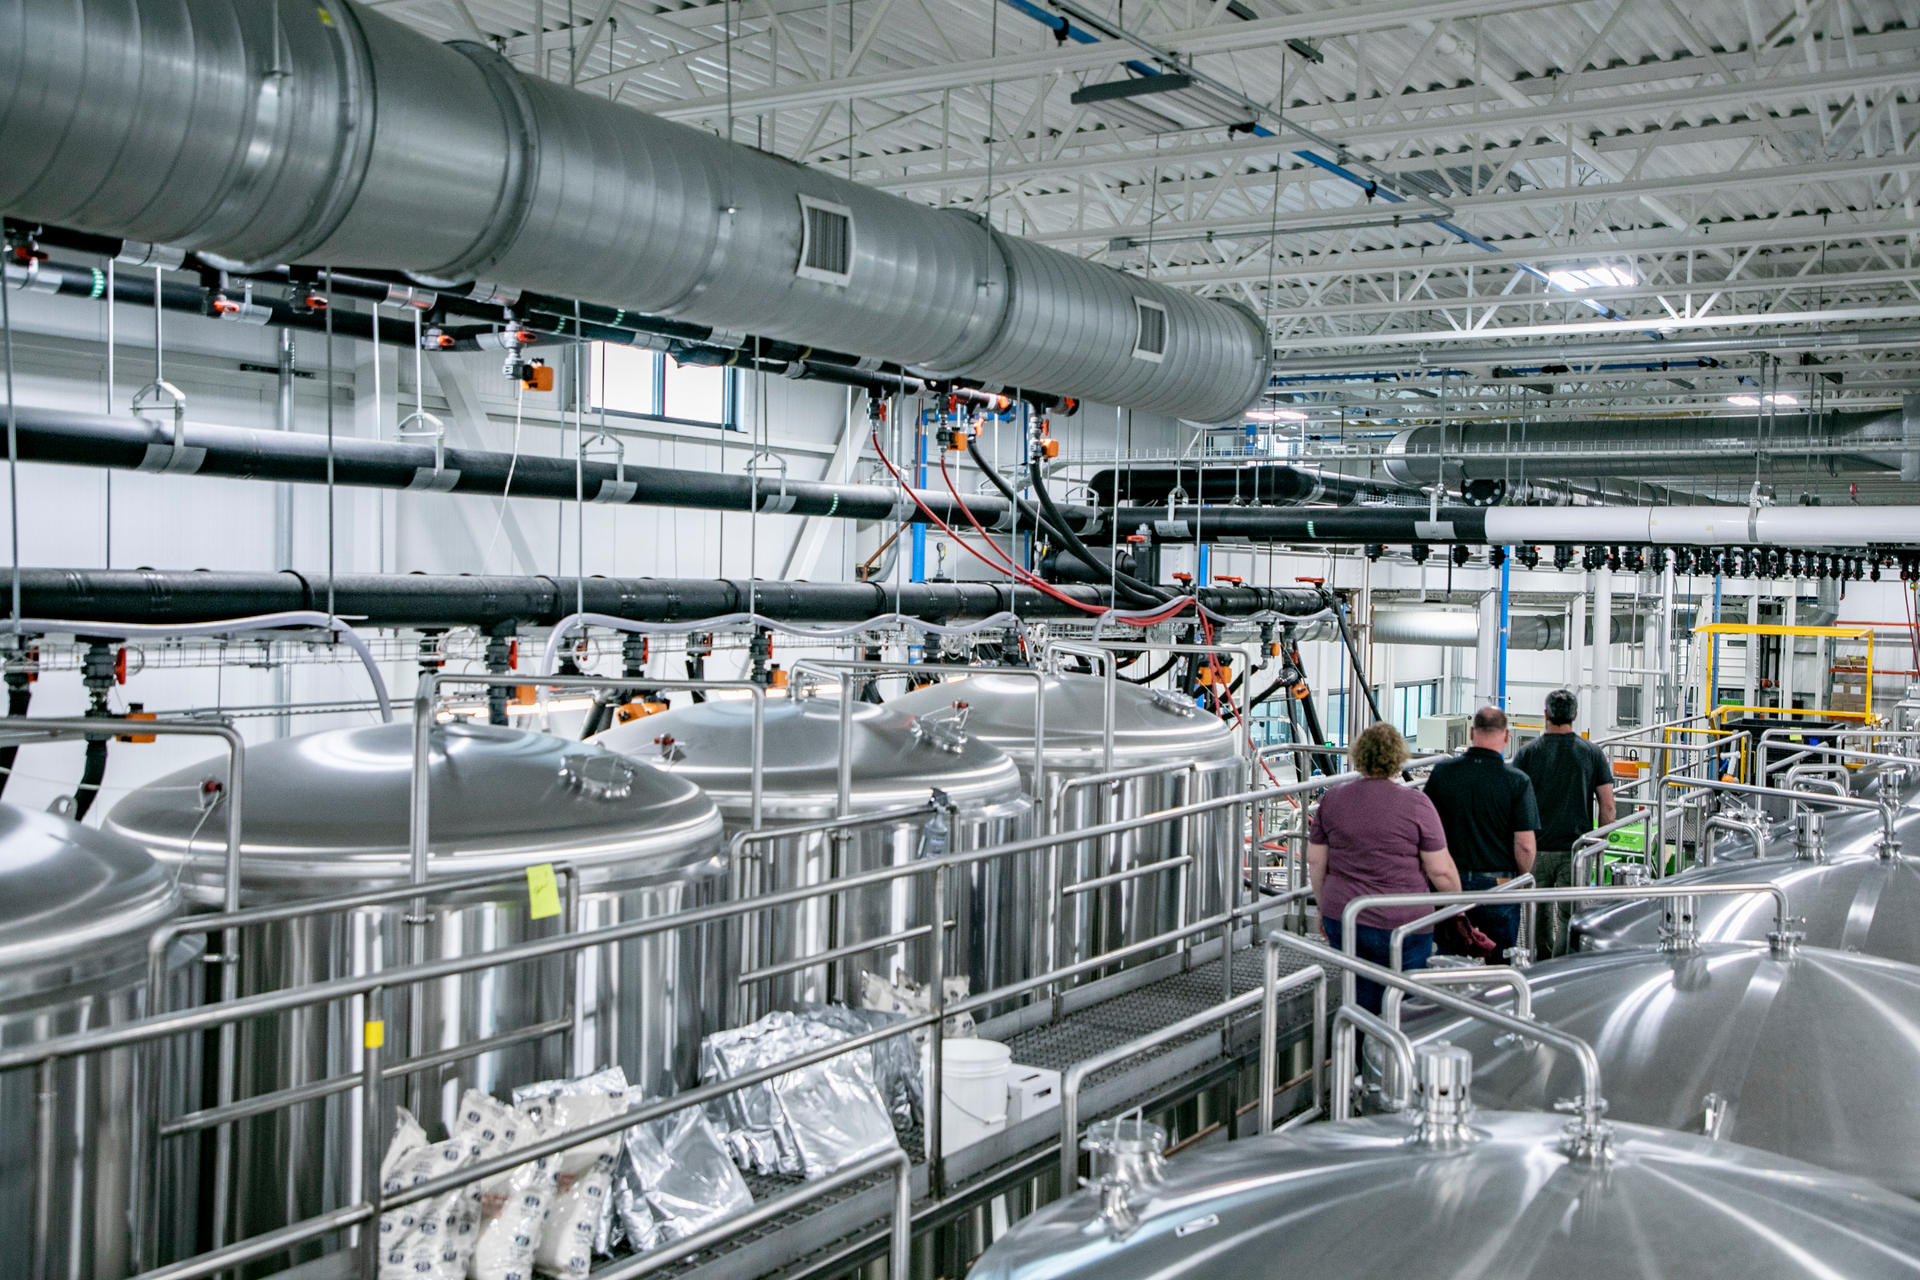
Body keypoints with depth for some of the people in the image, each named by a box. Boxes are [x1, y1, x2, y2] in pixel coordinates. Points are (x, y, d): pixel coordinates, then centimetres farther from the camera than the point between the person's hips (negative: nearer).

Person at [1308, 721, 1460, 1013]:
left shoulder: (1332, 799, 2)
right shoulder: (1416, 804, -10)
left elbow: (1315, 861, 6)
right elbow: (1440, 870, -8)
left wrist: (1324, 909, 18)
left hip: (1342, 922, 4)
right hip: (1399, 924, -4)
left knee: (1359, 1000, 15)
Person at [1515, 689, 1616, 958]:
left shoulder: (1528, 752, -3)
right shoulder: (1593, 753, -1)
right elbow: (1608, 808, -2)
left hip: (1537, 848, 1)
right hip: (1576, 849, -1)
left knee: (1541, 915, 15)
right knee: (1569, 917, 1)